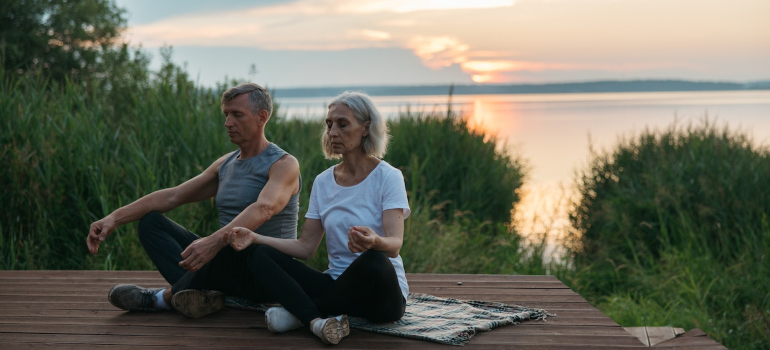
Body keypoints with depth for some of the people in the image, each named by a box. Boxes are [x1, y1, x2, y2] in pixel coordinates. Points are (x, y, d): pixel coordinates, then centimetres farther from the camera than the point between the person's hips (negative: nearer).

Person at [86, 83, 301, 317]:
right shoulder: (225, 164, 15)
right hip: (226, 260, 7)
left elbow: (264, 209, -30)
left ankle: (166, 296, -14)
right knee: (150, 221, -1)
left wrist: (214, 241, -47)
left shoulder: (284, 164, -10)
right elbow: (172, 196, 10)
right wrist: (115, 218, -2)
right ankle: (200, 294, -29)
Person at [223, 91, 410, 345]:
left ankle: (300, 313, -18)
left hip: (380, 290, -5)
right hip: (337, 285, 5)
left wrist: (374, 241, -44)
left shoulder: (387, 177, -8)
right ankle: (316, 320, -34)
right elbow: (305, 247, 4)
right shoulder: (323, 182, 9)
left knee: (373, 260, -39)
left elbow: (394, 245, -20)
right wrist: (255, 237, -9)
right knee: (263, 256, -11)